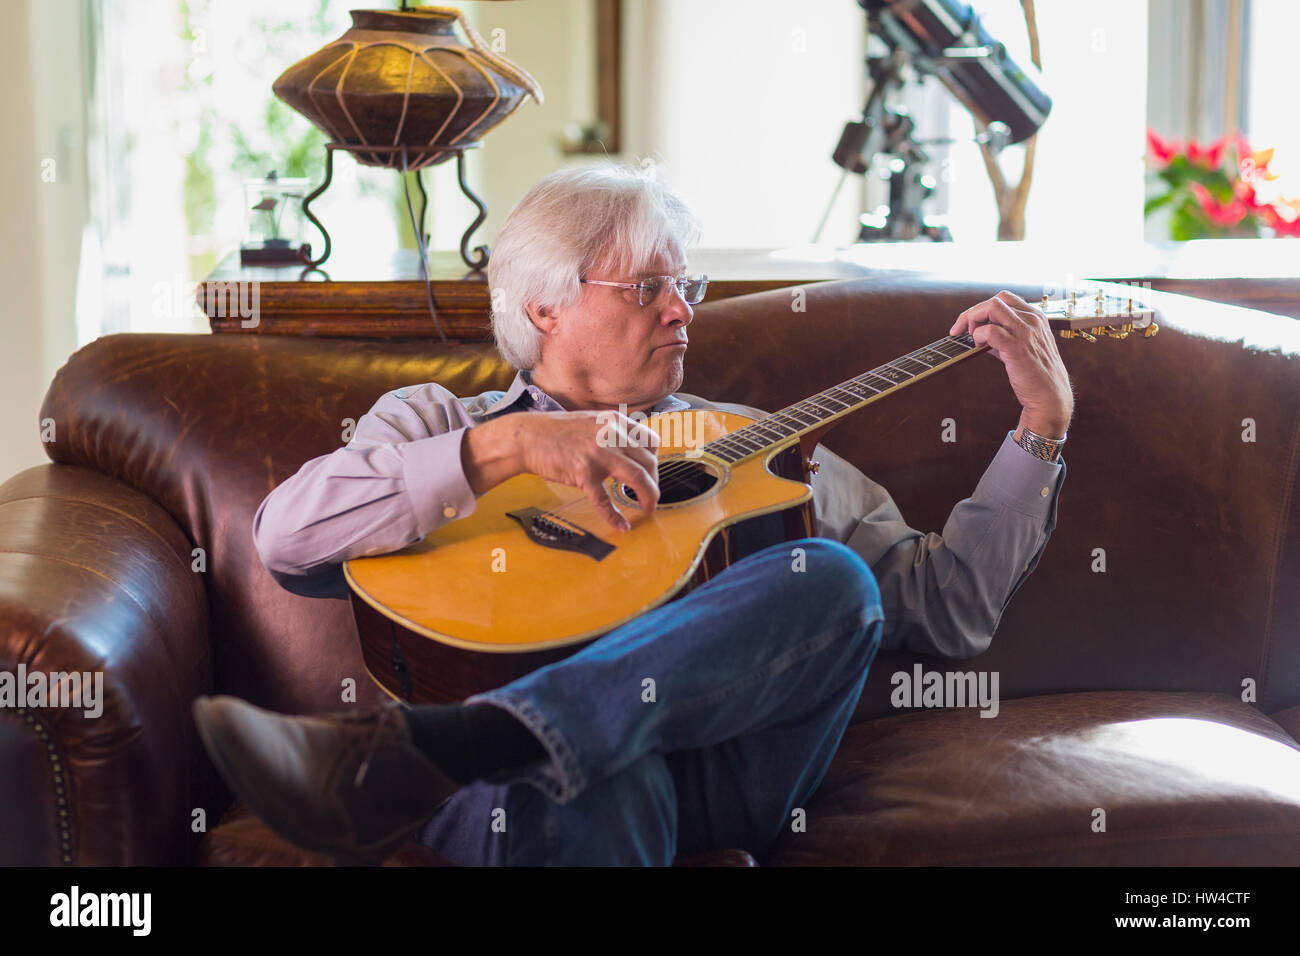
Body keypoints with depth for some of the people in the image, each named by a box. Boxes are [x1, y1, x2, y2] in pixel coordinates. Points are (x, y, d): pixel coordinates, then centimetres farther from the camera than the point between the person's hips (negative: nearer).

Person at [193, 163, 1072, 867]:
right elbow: (287, 536, 0)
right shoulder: (434, 421, 22)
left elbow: (947, 608, 23)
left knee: (832, 579, -29)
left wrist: (1044, 422, 17)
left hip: (725, 753, 3)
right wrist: (510, 443, -9)